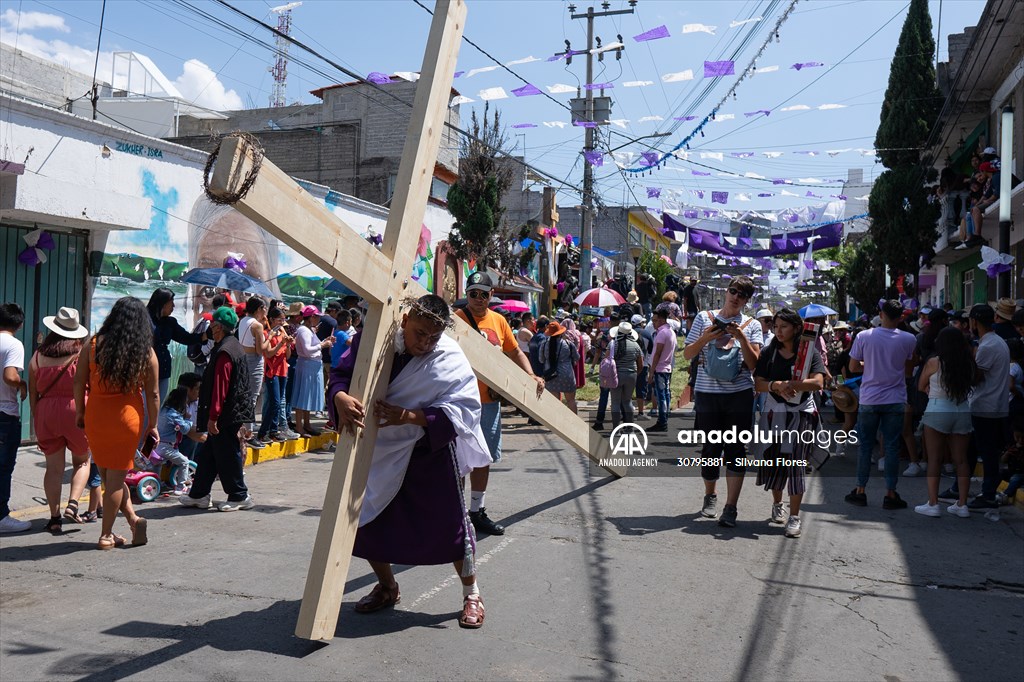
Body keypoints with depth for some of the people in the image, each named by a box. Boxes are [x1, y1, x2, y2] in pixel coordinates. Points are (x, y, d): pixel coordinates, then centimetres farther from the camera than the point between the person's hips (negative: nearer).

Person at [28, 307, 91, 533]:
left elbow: (32, 392, 9)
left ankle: (55, 518, 9)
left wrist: (36, 419, 17)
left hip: (45, 412, 3)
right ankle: (72, 505, -2)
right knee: (82, 461, 15)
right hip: (77, 411, -3)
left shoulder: (38, 355, 5)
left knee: (54, 467, 8)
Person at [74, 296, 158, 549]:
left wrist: (80, 412, 11)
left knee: (109, 474, 17)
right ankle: (106, 536, 13)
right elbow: (153, 394, -3)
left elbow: (79, 382, -1)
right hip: (128, 418, -1)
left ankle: (133, 519, 14)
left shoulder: (93, 345, -2)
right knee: (116, 477, 7)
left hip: (96, 417, 1)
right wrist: (152, 425, 5)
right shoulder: (147, 353, -5)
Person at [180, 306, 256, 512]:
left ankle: (239, 496, 11)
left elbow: (220, 387, -22)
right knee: (208, 454, 15)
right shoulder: (236, 347, 13)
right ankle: (199, 495, 23)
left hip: (226, 415, -10)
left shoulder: (224, 352, -19)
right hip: (234, 412, 10)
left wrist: (213, 417, -19)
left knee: (227, 456, 0)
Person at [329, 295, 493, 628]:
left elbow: (461, 408, -24)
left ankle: (471, 594, 23)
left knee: (450, 522, 0)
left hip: (432, 452, -3)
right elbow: (342, 372, -8)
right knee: (365, 518, 10)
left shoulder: (450, 358, -17)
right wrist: (340, 397, -32)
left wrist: (409, 417, -34)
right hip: (381, 451, 3)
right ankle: (387, 587, 35)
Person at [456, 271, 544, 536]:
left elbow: (515, 352, 19)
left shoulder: (498, 320, 10)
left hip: (490, 401, 7)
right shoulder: (457, 319, -8)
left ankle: (477, 511, 29)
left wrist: (530, 376, 7)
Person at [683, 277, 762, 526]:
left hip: (740, 394, 0)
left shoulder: (752, 325, 8)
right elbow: (687, 355, 6)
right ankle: (710, 496, 30)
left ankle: (731, 508, 0)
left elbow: (754, 364, -2)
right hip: (707, 393, 1)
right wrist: (705, 338, -10)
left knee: (736, 449, -3)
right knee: (710, 448, 8)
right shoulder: (704, 318, 8)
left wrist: (741, 338, -14)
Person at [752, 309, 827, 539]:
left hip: (802, 415, -2)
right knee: (774, 461, 7)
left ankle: (794, 517, 3)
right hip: (774, 414, 2)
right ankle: (777, 505, 32)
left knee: (796, 463, -5)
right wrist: (776, 386, -21)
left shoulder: (810, 352, -1)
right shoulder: (769, 352, 5)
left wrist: (787, 385, -25)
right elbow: (758, 384, -2)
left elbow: (818, 382, -15)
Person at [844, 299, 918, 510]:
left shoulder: (864, 336, -7)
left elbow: (853, 366, 0)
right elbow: (909, 368, 5)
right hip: (895, 400, 0)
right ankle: (890, 494, 10)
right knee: (892, 447, 6)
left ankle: (860, 491, 15)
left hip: (869, 400, 0)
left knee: (865, 446, 10)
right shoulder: (909, 339, -6)